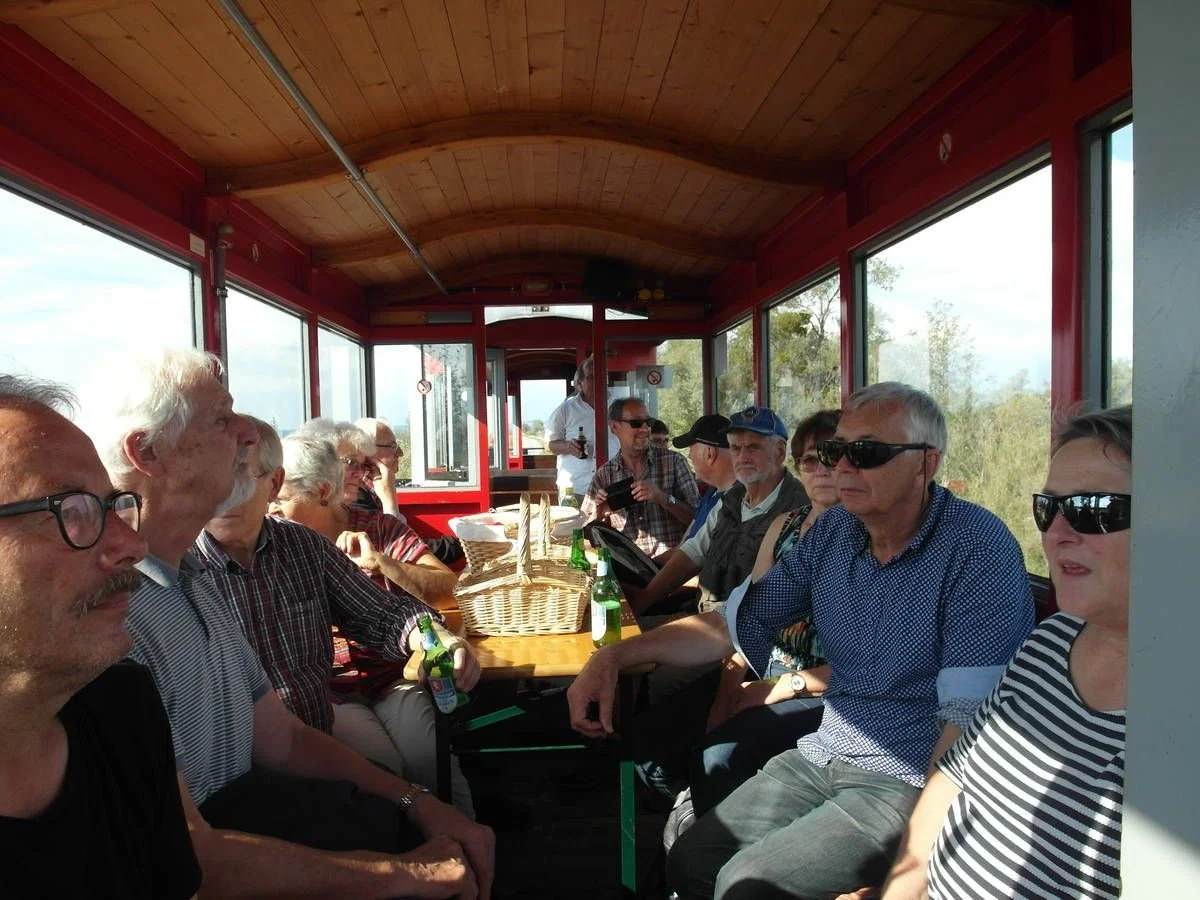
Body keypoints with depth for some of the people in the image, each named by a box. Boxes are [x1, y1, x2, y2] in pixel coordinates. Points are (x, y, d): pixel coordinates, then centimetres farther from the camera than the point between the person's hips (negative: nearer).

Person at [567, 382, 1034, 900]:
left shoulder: (979, 549, -18)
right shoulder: (831, 532, 2)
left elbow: (970, 716, -21)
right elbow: (734, 625, 4)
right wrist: (616, 656, -6)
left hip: (911, 778, -6)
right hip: (822, 755, 6)